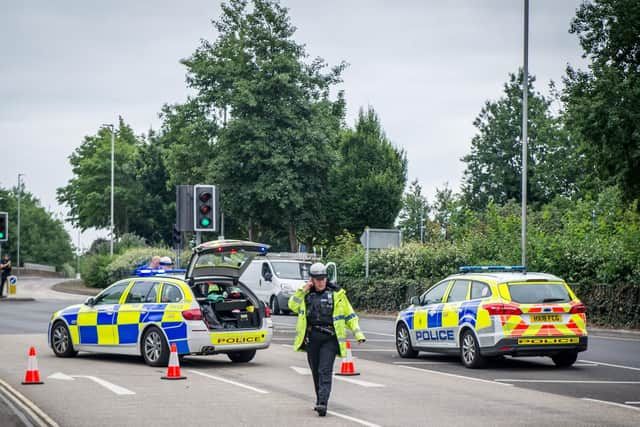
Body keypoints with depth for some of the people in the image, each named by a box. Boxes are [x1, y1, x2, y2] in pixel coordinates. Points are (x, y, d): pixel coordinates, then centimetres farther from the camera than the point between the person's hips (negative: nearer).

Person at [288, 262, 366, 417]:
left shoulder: (336, 294, 4)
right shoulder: (306, 294, 12)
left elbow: (349, 315, 8)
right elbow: (293, 306, 4)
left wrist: (358, 333, -1)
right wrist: (303, 291, -5)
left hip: (330, 338, -4)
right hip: (312, 338, 4)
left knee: (325, 371, -14)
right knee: (316, 371, 12)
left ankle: (323, 403, -23)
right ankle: (320, 400, 26)